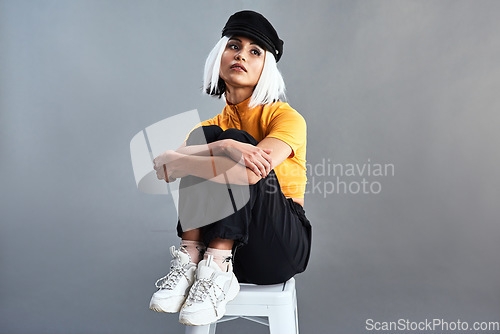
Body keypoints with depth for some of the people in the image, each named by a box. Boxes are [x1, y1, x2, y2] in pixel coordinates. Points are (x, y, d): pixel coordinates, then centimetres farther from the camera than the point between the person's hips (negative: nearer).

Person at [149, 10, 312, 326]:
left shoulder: (286, 117, -6)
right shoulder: (214, 125, 9)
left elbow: (252, 172, -27)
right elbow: (162, 163, -13)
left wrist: (178, 163, -19)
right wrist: (222, 148, -31)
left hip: (281, 246, -3)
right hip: (225, 243, 4)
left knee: (236, 141, -23)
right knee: (204, 136, -15)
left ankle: (218, 271, -29)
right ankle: (191, 259, -22)